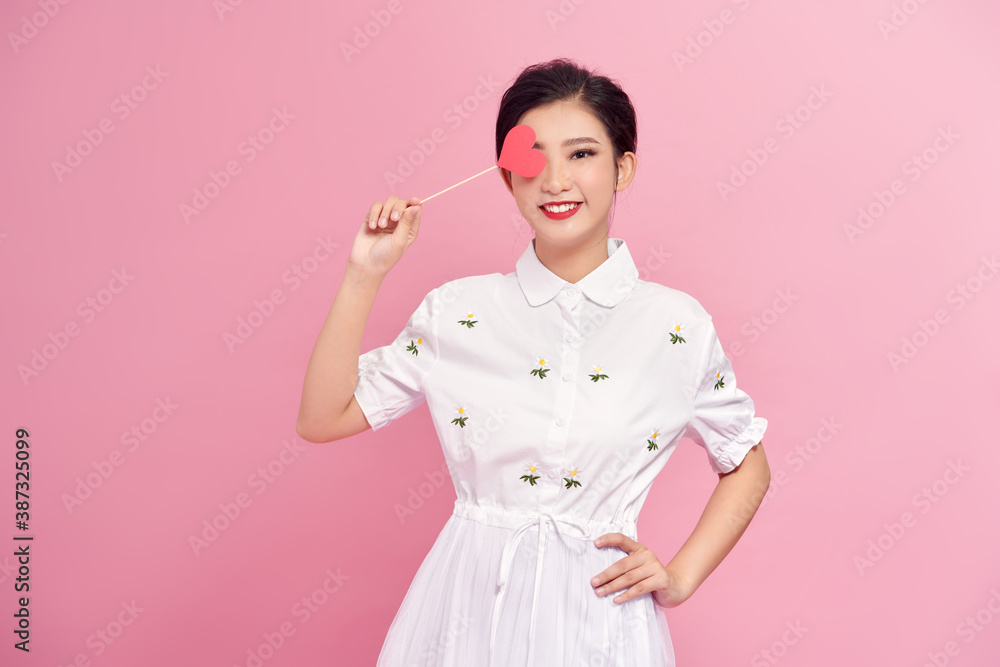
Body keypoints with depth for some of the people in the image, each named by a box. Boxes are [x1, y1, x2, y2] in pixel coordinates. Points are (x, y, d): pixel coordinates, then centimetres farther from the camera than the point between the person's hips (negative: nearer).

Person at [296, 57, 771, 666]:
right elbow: (322, 419, -4)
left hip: (598, 611, 0)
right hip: (469, 602, 1)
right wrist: (365, 276, -10)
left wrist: (681, 577, -2)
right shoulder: (457, 312, -4)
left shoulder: (676, 325, -6)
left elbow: (748, 466, 7)